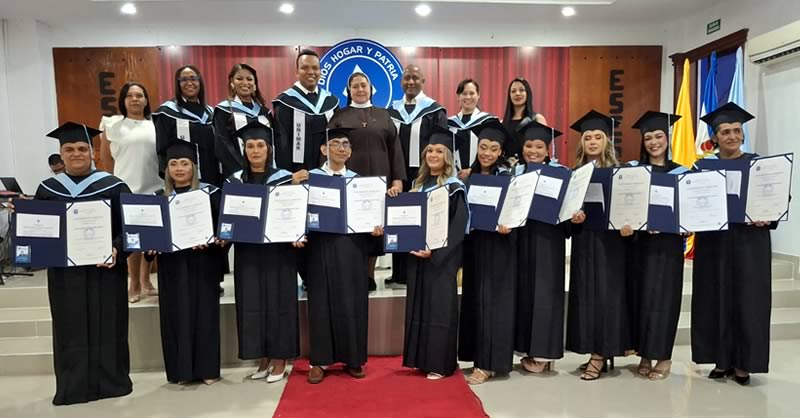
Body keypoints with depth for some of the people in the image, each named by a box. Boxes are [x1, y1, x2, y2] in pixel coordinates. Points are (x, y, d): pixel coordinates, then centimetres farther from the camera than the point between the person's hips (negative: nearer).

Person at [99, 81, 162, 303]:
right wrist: (121, 178, 9)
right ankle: (134, 285, 10)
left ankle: (146, 281, 23)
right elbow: (105, 157, 8)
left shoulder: (156, 125, 9)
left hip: (155, 188, 3)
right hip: (127, 190, -2)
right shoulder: (112, 124, 3)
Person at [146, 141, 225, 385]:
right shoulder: (159, 197, 9)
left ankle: (207, 368, 12)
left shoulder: (210, 193, -1)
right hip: (172, 265, 3)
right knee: (176, 315, 5)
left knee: (204, 312, 1)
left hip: (202, 263, -3)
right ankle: (181, 370, 15)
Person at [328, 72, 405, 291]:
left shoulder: (383, 116, 12)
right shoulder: (339, 116, 8)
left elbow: (394, 148, 6)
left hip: (378, 180, 1)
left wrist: (397, 179, -4)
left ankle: (369, 274, 14)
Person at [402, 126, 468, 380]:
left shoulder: (455, 188, -8)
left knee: (440, 306, -1)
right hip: (417, 253, 7)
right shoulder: (418, 184, 12)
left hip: (442, 256, -6)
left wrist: (435, 251, -24)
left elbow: (458, 226, -16)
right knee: (419, 305, 11)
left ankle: (440, 364, 9)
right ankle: (421, 359, 23)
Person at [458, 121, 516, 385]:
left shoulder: (507, 176, -7)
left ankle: (487, 363, 3)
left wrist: (507, 225, -31)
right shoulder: (471, 176, 10)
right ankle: (479, 355, 23)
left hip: (498, 245, -6)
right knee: (474, 300, 10)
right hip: (474, 243, 6)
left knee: (492, 301, -4)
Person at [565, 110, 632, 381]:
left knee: (605, 293, -3)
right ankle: (595, 351, 17)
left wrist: (627, 224, -22)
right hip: (583, 241, 4)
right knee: (585, 293, 6)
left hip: (609, 240, -3)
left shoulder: (617, 172, 0)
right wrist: (572, 216, -14)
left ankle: (599, 354, 4)